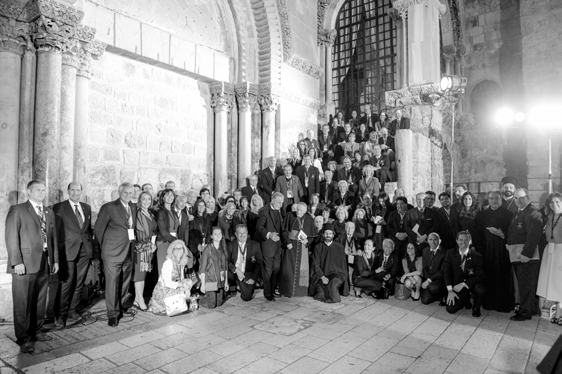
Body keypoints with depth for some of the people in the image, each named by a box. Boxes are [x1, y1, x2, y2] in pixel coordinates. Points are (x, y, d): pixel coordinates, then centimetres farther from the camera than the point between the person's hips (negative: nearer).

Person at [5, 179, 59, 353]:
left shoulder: (49, 213, 16)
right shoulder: (17, 210, -2)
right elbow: (11, 237, -8)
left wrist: (55, 260, 11)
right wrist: (17, 262, -14)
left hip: (45, 263, 6)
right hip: (25, 263, -5)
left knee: (40, 300, 12)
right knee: (23, 303, 1)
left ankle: (36, 331, 26)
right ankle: (24, 339, 10)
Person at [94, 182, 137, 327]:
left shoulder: (133, 208, 12)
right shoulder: (109, 207, -7)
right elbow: (98, 228, -3)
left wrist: (132, 242, 8)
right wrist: (105, 245, 2)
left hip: (129, 252, 6)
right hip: (113, 252, -6)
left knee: (124, 283, 15)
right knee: (112, 283, -2)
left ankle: (120, 308, 31)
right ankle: (112, 314, 7)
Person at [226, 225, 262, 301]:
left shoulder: (255, 245, -3)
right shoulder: (230, 245, 1)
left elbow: (259, 263, -2)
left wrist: (254, 278, -11)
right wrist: (236, 270, -20)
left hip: (248, 275, -1)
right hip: (234, 273, 2)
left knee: (246, 297, -18)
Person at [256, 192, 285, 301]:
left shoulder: (279, 211, 11)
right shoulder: (264, 211, -15)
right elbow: (259, 227, -22)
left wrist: (282, 237, 11)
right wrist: (269, 234, -36)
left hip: (277, 243, 8)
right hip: (267, 243, -8)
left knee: (276, 268, 14)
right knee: (268, 270, 1)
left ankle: (273, 290, 28)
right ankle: (267, 294, 12)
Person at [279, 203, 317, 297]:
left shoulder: (309, 219, 1)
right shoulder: (290, 216, -3)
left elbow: (312, 235, 6)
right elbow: (285, 230, -4)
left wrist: (307, 241, -11)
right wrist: (288, 242, -13)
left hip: (302, 246, 2)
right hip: (291, 245, -1)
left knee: (301, 268, 4)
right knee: (289, 267, -1)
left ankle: (300, 290, 16)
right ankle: (288, 290, 10)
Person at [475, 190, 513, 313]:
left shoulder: (508, 214, 1)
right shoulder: (482, 215, 11)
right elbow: (478, 234, 9)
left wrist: (502, 234, -19)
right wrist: (478, 248, 1)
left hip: (502, 250, -3)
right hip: (487, 250, 3)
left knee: (503, 277, 0)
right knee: (489, 276, 3)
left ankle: (504, 304, 12)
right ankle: (488, 303, 14)